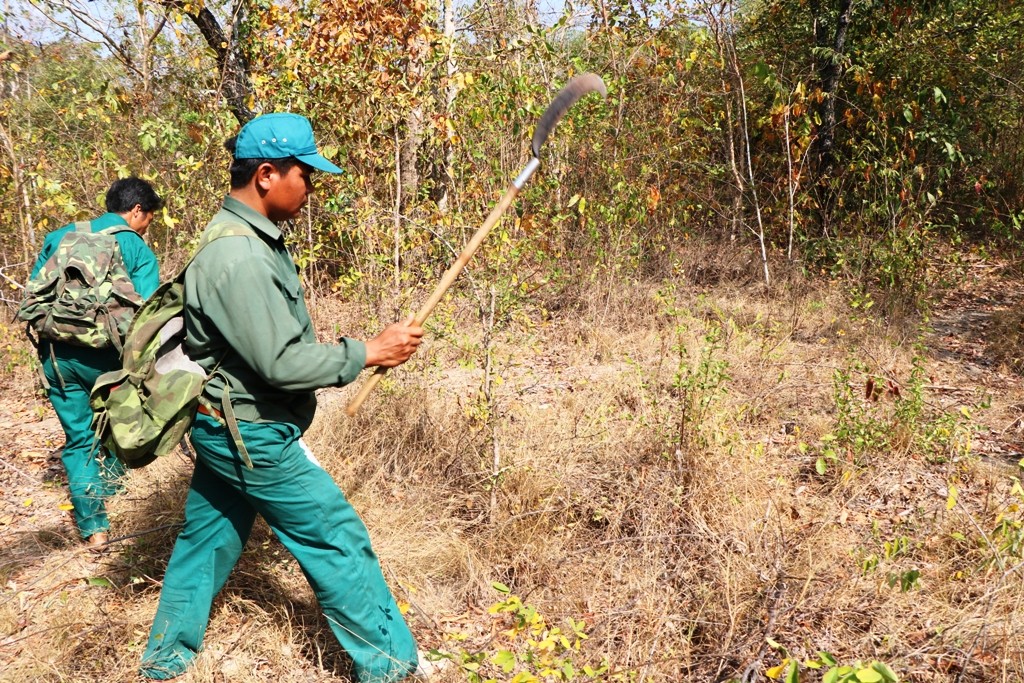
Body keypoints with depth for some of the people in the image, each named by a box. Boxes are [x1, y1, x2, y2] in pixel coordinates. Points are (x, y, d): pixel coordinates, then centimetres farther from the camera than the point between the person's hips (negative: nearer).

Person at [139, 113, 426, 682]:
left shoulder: (252, 238, 7)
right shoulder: (239, 259, -26)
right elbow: (281, 364, -27)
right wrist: (370, 352, -20)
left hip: (227, 428, 10)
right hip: (253, 437, -10)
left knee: (205, 542, 20)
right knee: (339, 542, 1)